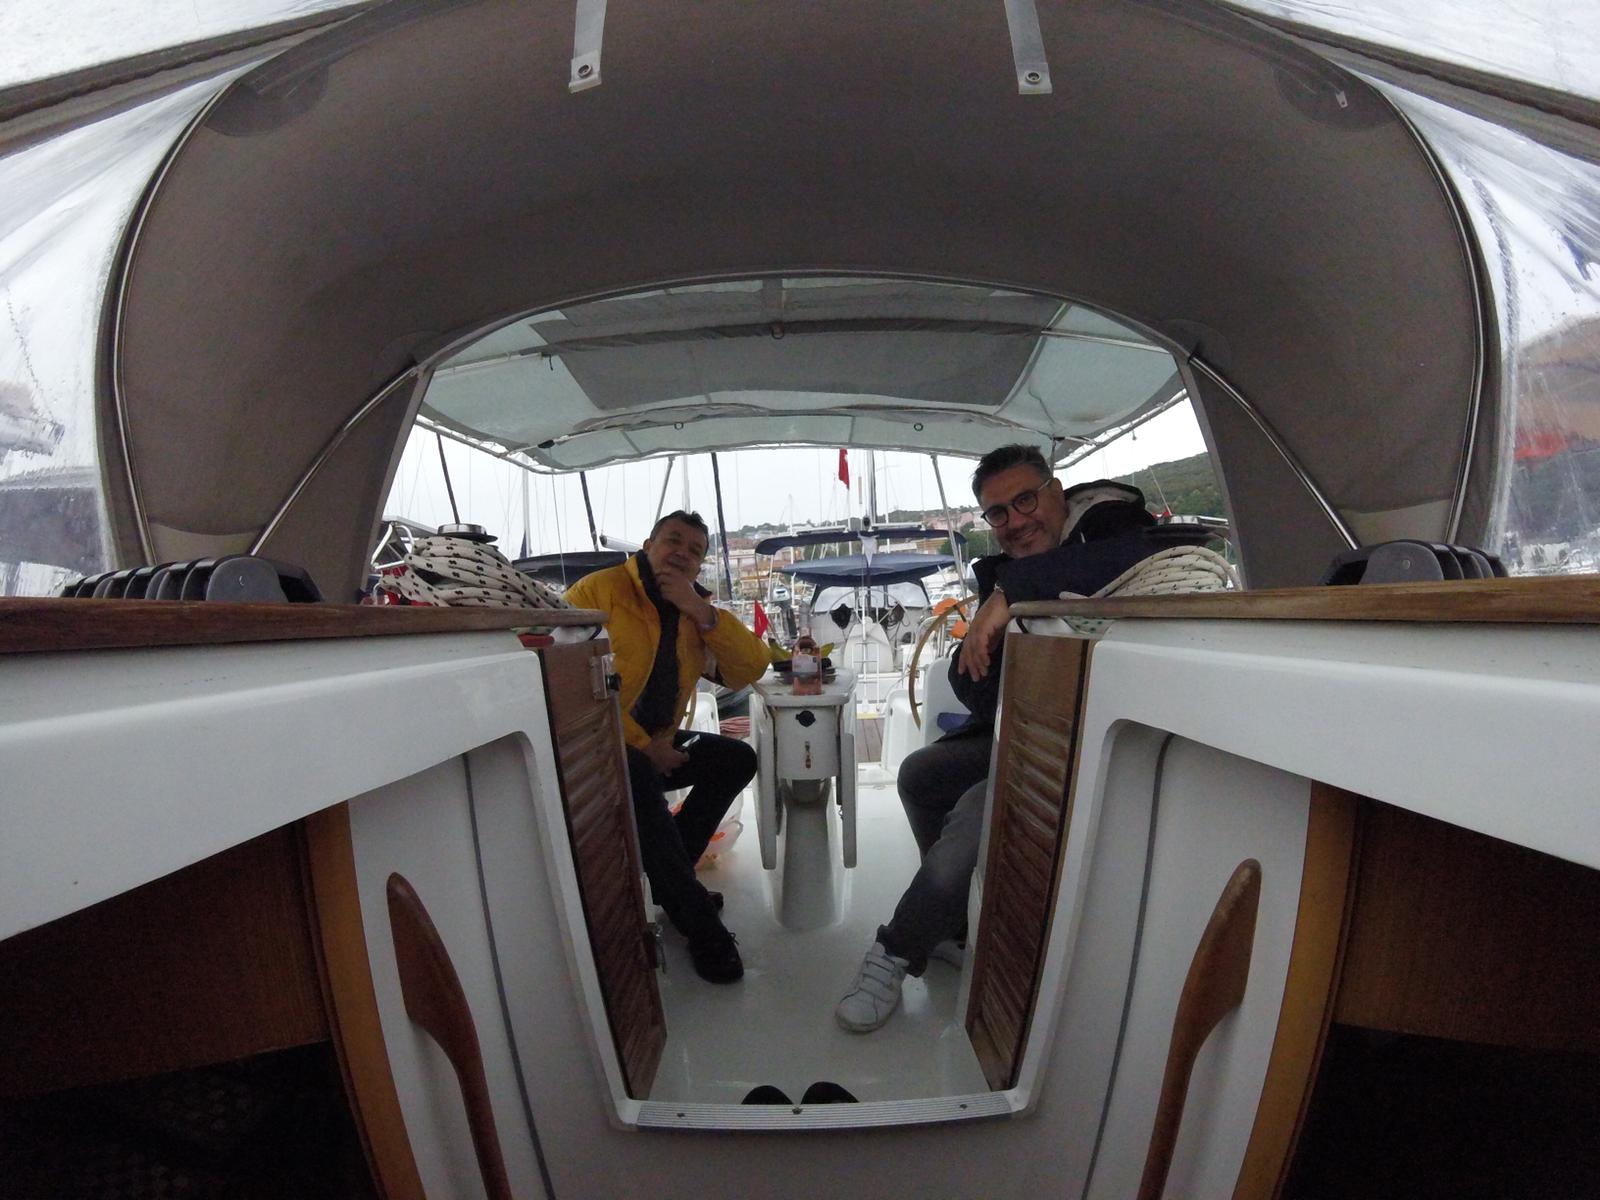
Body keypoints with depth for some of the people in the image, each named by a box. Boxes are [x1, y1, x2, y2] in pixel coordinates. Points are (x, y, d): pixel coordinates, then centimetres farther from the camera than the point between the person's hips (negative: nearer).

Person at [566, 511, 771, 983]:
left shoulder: (696, 612, 7)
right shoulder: (598, 591, -11)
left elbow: (751, 668, -6)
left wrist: (699, 610, -18)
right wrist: (641, 744, -21)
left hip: (657, 745, 7)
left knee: (737, 759, -1)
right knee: (640, 775, -34)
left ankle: (669, 874, 3)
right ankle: (700, 924, -20)